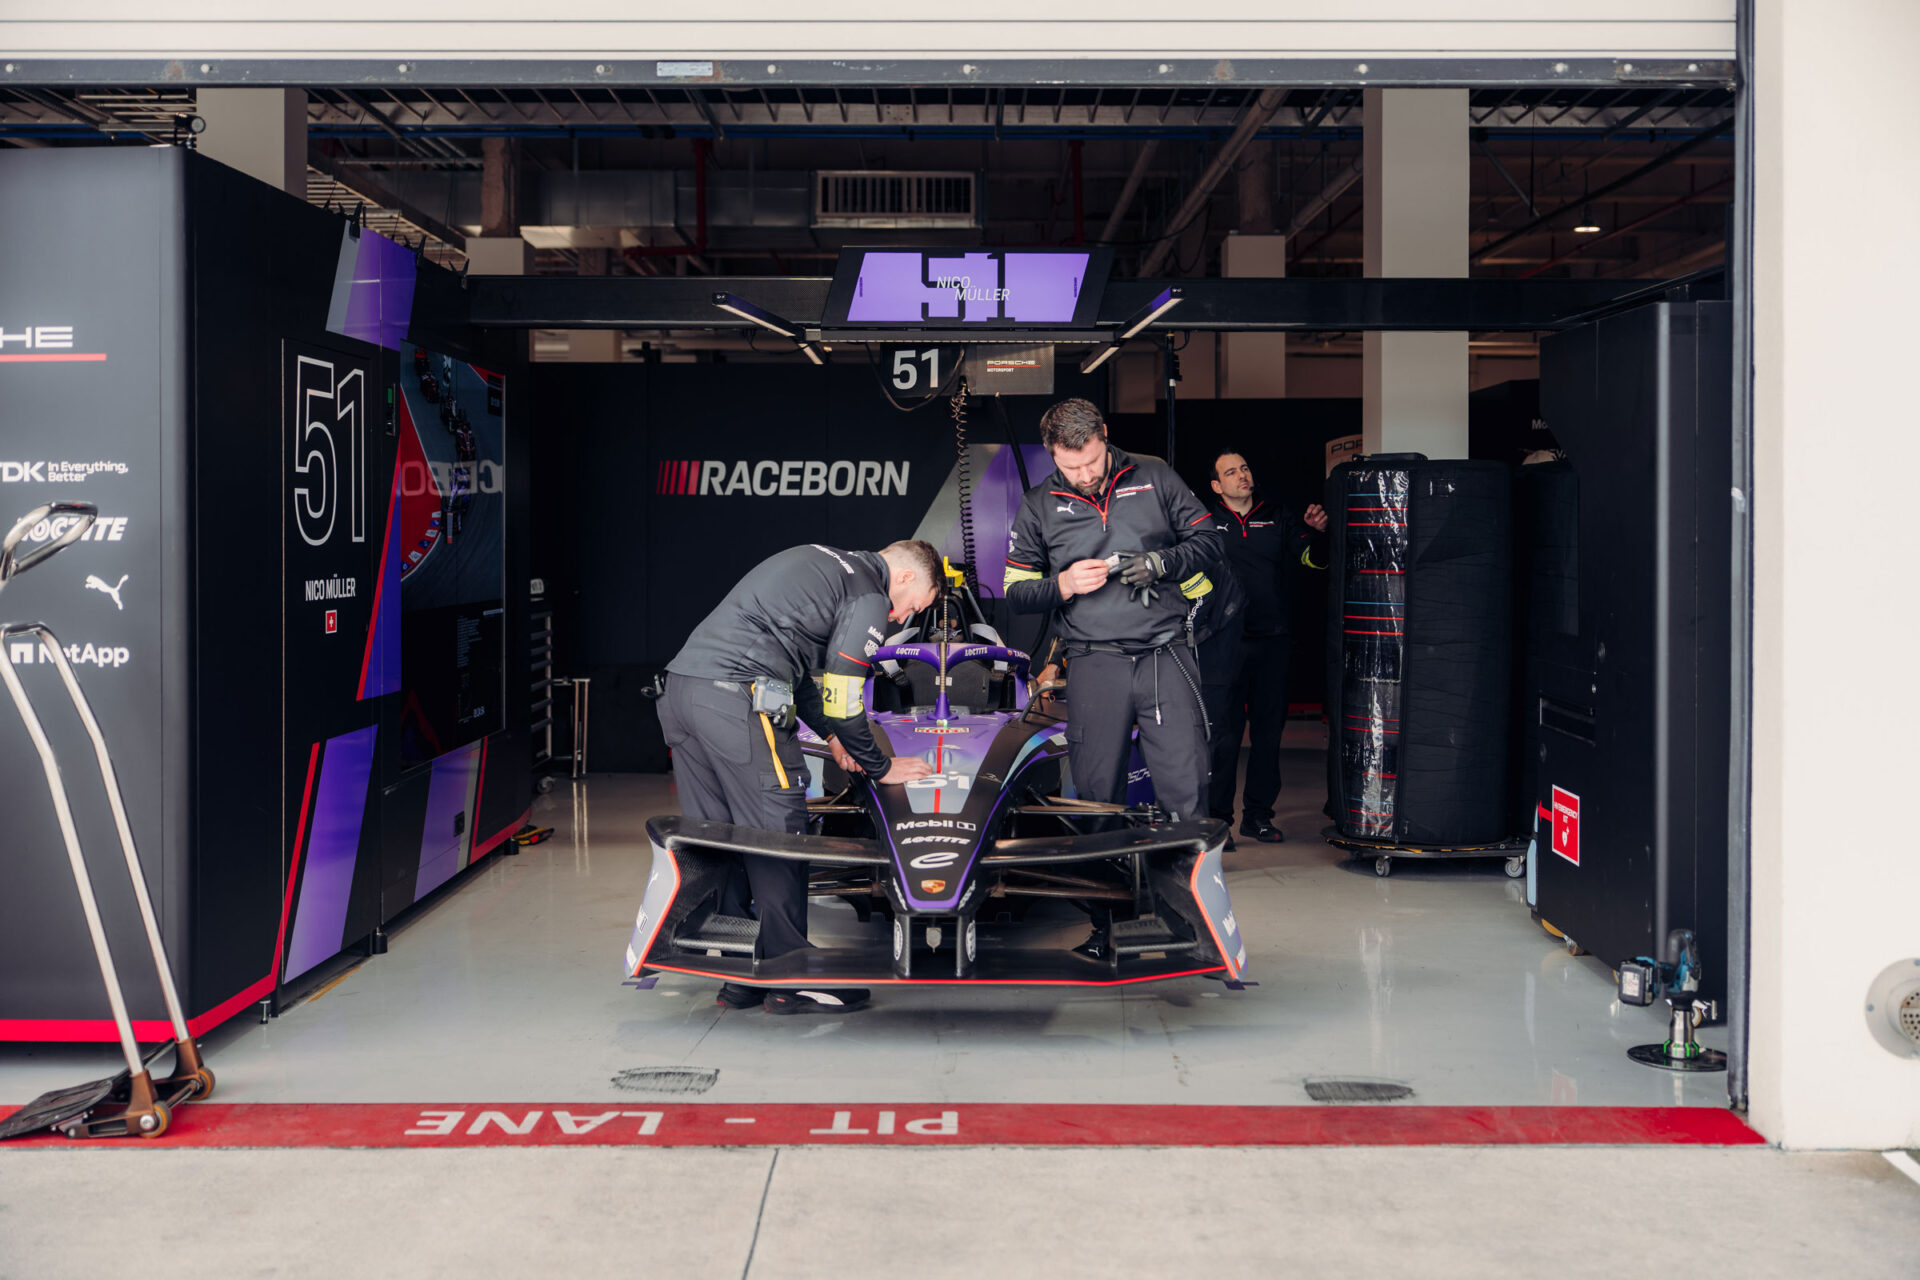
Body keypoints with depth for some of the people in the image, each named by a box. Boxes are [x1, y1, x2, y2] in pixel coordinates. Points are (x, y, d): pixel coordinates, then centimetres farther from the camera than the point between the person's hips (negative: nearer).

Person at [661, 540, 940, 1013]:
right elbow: (841, 698, -3)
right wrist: (880, 767, 12)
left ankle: (737, 975, 18)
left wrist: (831, 735, 30)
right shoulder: (869, 596, -1)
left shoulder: (823, 563, 26)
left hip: (681, 682, 9)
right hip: (737, 698, -9)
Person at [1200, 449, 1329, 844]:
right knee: (1222, 733, -5)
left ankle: (1258, 815, 18)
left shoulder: (1279, 518, 11)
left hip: (1273, 639, 3)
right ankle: (1216, 817, 3)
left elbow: (1313, 559, 7)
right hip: (1223, 644, -3)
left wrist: (1316, 532, -12)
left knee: (1269, 730, 8)